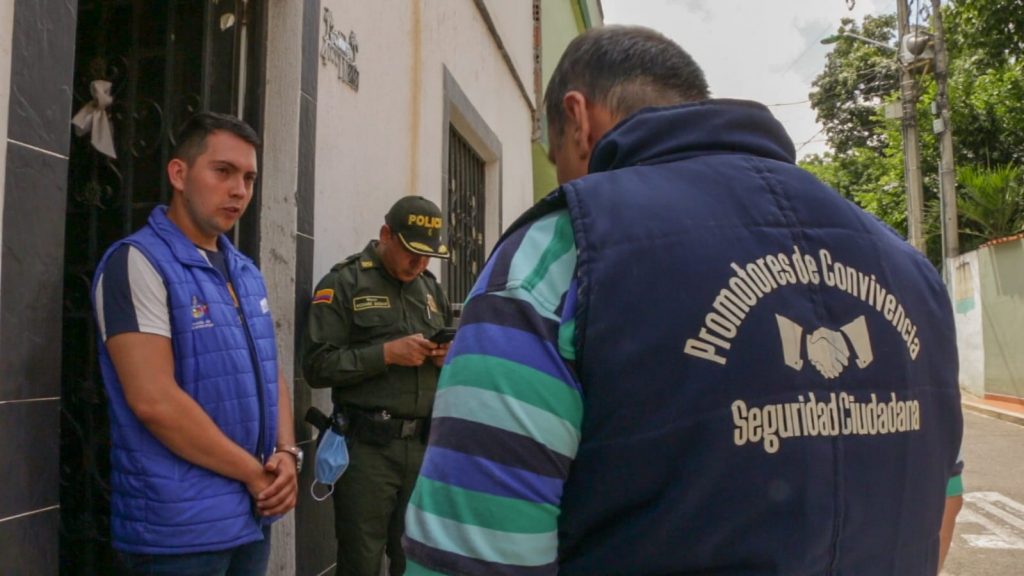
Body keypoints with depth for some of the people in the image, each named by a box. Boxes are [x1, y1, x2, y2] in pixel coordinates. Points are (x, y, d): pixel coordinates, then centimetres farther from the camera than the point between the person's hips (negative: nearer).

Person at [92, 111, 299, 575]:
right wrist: (255, 475, -13)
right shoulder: (138, 261, -13)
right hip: (180, 527, -7)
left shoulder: (247, 273, 11)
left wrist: (287, 453, -4)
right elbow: (154, 400, -21)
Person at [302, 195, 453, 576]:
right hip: (367, 446, -5)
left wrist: (447, 356, 0)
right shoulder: (344, 283, -3)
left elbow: (451, 352, 23)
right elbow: (317, 365, -11)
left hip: (424, 444, 5)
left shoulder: (431, 288, 15)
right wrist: (386, 353, -19)